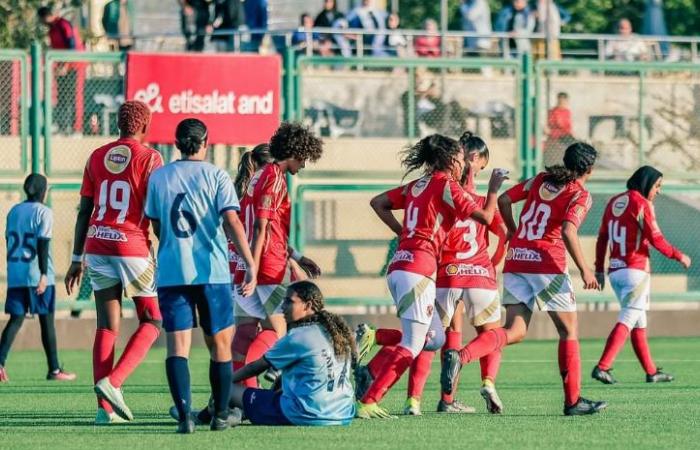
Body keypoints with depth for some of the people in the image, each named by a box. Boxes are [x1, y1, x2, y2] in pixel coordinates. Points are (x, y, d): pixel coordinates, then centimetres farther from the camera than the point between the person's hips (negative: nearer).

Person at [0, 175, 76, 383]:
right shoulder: (43, 213, -7)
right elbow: (42, 245, -15)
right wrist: (44, 274, -17)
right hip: (37, 276, -5)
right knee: (47, 321, 4)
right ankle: (54, 370, 9)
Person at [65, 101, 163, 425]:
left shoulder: (97, 157, 10)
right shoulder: (149, 159, -4)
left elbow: (84, 211, 11)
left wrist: (77, 259, 16)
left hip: (97, 248, 5)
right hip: (133, 249, -5)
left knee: (107, 326, 6)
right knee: (151, 322, 9)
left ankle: (104, 408, 0)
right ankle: (112, 382, -11)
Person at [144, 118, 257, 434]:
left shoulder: (158, 178, 7)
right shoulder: (216, 176, -1)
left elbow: (156, 226, 13)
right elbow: (232, 222, -12)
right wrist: (250, 264, -15)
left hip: (170, 273, 2)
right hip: (212, 271, -2)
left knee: (177, 345, -3)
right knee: (219, 343, 12)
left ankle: (185, 415, -17)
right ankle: (220, 415, 19)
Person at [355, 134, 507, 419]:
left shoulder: (417, 186, 17)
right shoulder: (445, 184, -5)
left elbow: (378, 203, 22)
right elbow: (485, 216, -7)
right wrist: (493, 189, 9)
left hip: (398, 266, 9)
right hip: (418, 269, -9)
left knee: (434, 338, 14)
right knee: (412, 346, -7)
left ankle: (368, 372, 2)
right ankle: (367, 403, -14)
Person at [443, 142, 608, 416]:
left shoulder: (542, 179, 15)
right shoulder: (580, 195, -3)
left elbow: (504, 200, 13)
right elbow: (568, 231, -19)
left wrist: (513, 232, 27)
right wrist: (584, 270, -15)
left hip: (516, 259, 6)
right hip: (546, 263, -6)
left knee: (515, 332, 1)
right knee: (569, 332, 9)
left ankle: (460, 356, -24)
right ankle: (573, 401, 9)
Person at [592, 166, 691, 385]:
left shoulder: (614, 202, 12)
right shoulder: (641, 204, -10)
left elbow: (602, 238, 15)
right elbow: (656, 239, -13)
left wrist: (599, 269, 20)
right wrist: (679, 256, 0)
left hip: (615, 270, 8)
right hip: (636, 271, -8)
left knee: (639, 323, 15)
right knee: (627, 320, -10)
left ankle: (651, 371, 20)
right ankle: (602, 367, -22)